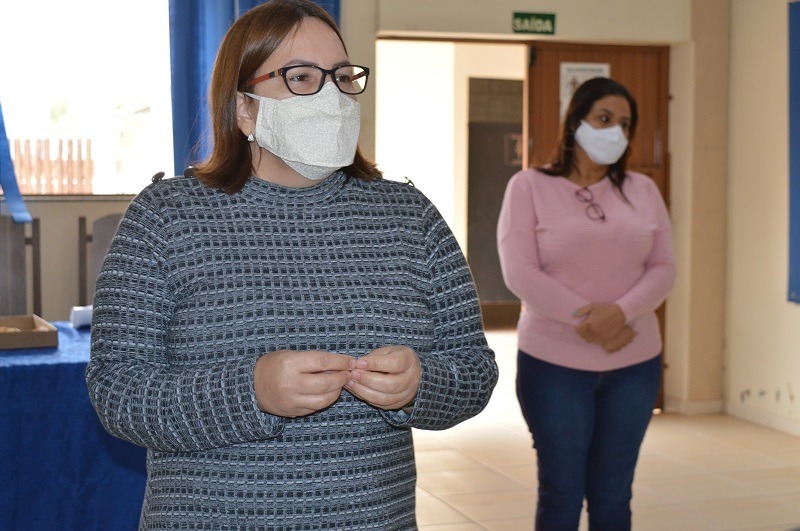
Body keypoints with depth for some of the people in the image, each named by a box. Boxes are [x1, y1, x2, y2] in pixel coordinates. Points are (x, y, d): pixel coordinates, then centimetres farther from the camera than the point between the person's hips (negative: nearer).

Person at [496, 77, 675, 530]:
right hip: (554, 363, -3)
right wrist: (584, 321, -17)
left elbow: (663, 267, 3)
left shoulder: (643, 190, 9)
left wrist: (620, 312, -16)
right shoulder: (529, 187, -1)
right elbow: (520, 273, -10)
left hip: (634, 364, 3)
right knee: (562, 494, 4)